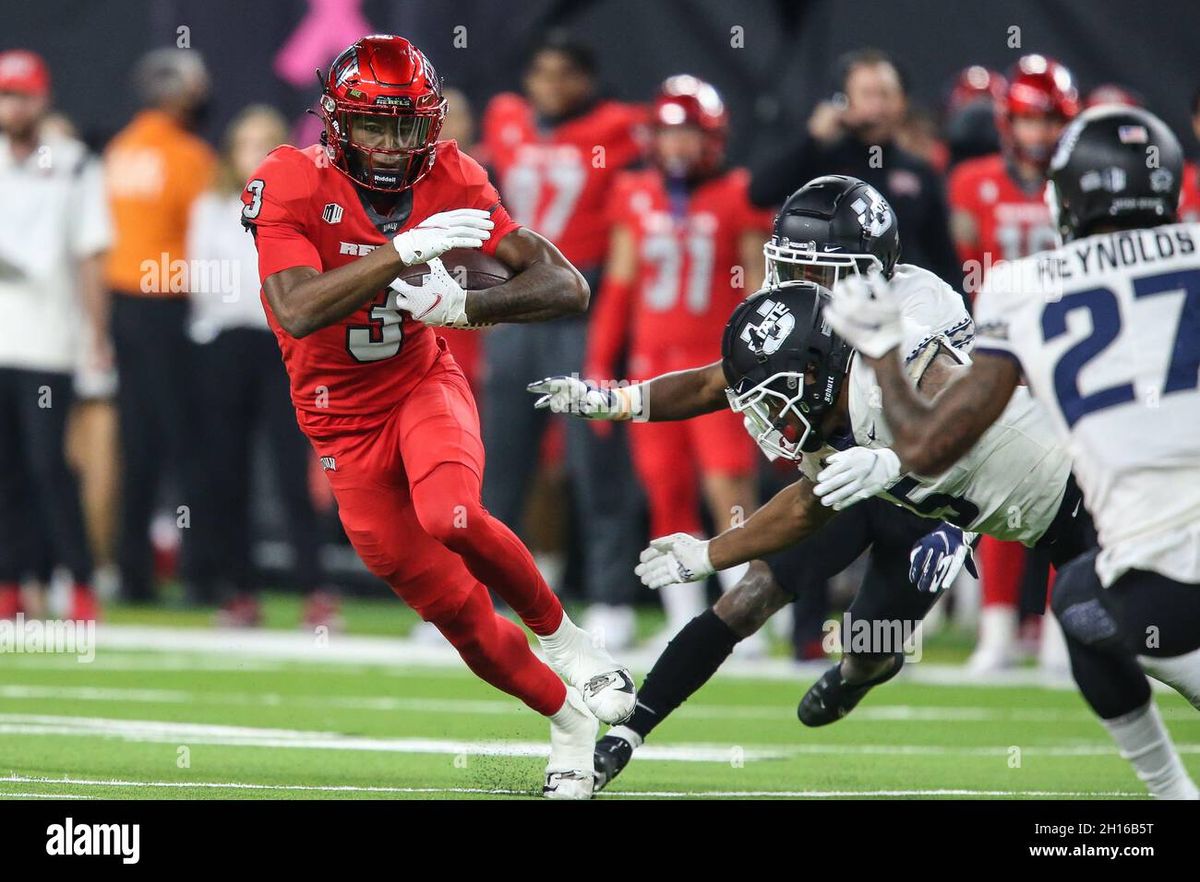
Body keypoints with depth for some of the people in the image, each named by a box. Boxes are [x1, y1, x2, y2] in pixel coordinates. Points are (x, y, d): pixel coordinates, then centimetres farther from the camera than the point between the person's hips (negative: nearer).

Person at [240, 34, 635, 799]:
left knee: (451, 516, -32)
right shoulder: (292, 186, -20)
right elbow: (298, 312, -36)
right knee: (458, 612, 1)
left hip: (423, 385, 0)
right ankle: (569, 721, 24)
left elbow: (567, 288, -15)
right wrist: (407, 250, -42)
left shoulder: (449, 182, -12)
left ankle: (563, 636, -6)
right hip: (347, 424, 0)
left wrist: (464, 306, -32)